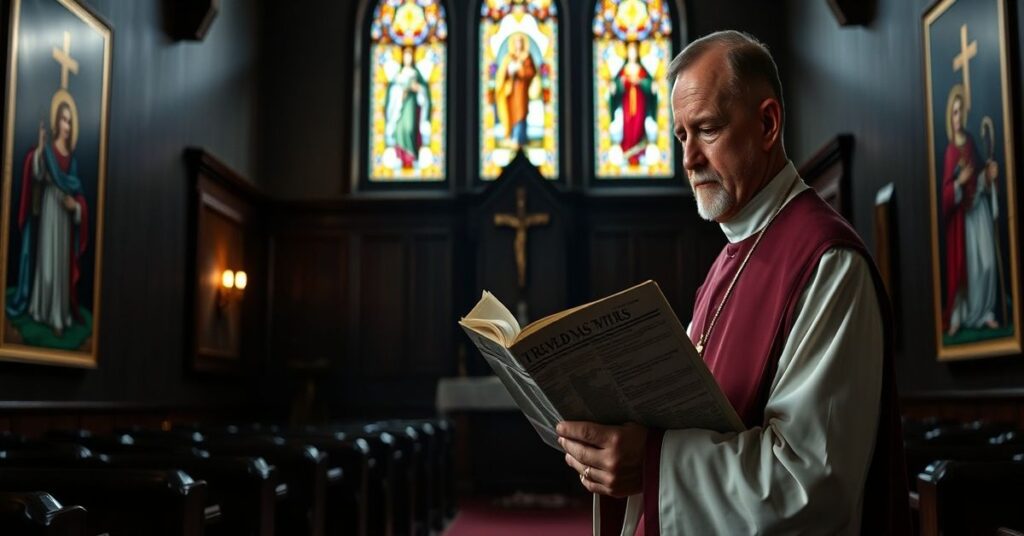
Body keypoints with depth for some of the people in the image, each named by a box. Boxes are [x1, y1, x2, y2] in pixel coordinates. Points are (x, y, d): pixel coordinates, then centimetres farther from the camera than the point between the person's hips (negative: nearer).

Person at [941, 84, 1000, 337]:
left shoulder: (971, 141, 7)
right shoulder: (950, 151, -9)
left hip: (979, 207, 5)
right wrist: (959, 181, -26)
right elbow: (945, 193, -11)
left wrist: (989, 176, 0)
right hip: (961, 214, -5)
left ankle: (986, 312, 14)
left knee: (987, 263, 3)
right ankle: (957, 317, 7)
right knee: (962, 265, -3)